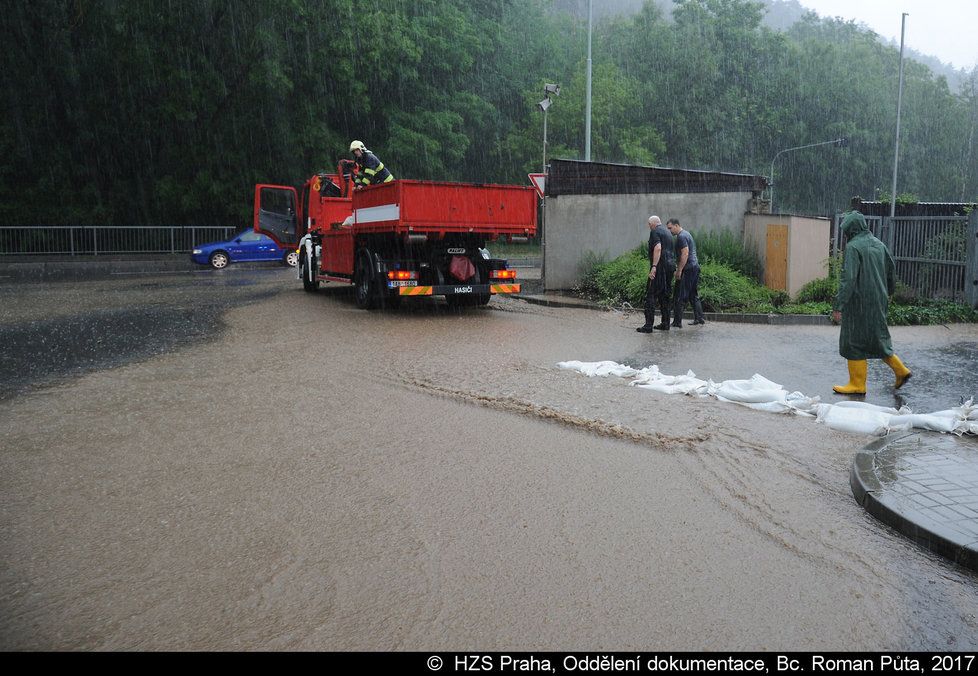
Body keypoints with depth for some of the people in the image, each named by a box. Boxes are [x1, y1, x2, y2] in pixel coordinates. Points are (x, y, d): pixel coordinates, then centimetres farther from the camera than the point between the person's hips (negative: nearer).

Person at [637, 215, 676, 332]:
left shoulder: (655, 232, -6)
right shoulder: (667, 232, 21)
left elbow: (658, 248, -20)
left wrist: (654, 266, -24)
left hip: (661, 266, -9)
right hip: (671, 265, 9)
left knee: (650, 295, -7)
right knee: (664, 295, 15)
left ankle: (648, 325, -12)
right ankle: (665, 324, 17)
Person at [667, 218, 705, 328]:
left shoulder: (681, 237, -13)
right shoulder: (686, 234, 20)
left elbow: (685, 254, -21)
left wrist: (679, 271, -21)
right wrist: (678, 268, 22)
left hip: (688, 269, -10)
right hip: (695, 266, 11)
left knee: (680, 296, -8)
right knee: (693, 295, 15)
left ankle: (677, 322, -7)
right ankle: (699, 318, 17)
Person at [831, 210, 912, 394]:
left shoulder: (853, 247, -14)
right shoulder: (879, 245, 10)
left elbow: (848, 279, -21)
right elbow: (891, 275, 17)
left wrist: (838, 306, -21)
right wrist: (886, 295, 30)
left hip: (860, 303, -8)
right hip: (879, 302, 8)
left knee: (854, 341, 2)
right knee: (876, 339, 21)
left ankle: (857, 384, 8)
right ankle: (901, 370, 22)